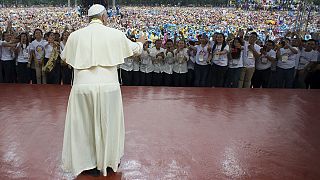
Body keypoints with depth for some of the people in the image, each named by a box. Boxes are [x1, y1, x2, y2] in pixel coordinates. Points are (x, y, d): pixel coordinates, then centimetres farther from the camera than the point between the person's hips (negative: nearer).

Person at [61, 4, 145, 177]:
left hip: (82, 87, 1)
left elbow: (64, 57, 20)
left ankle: (84, 161, 29)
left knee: (83, 124, 16)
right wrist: (141, 42, 36)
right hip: (107, 87, -1)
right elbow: (135, 49, 14)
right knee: (108, 124, 16)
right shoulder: (115, 34, -2)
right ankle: (109, 160, 32)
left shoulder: (75, 35, 3)